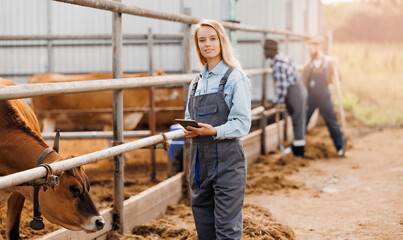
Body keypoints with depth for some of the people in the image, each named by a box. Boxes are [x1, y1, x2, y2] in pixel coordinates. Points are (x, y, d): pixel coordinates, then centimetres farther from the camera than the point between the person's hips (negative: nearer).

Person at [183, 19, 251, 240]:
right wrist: (189, 130, -3)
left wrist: (214, 131, -26)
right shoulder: (197, 82, 14)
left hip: (226, 157, -6)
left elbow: (242, 123, -11)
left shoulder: (235, 77, -5)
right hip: (199, 157, 6)